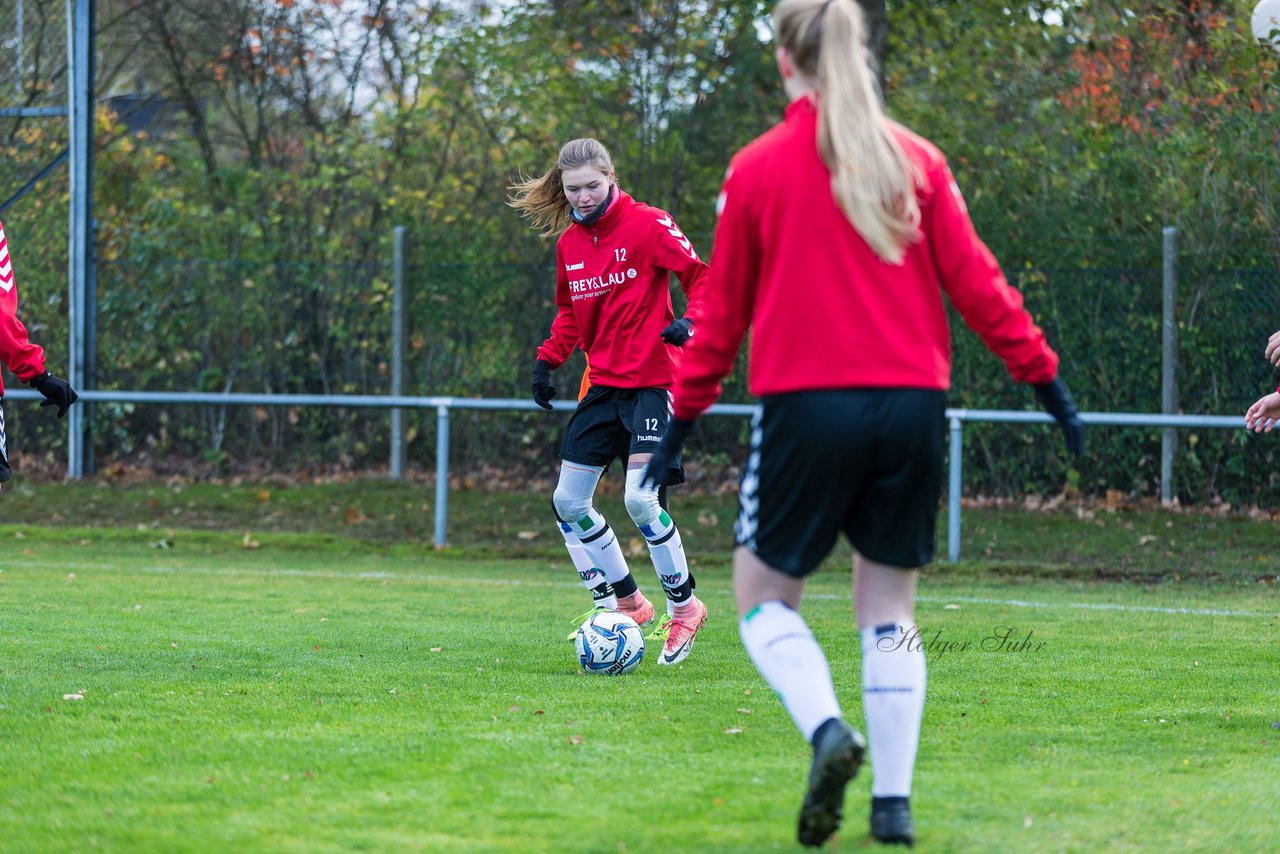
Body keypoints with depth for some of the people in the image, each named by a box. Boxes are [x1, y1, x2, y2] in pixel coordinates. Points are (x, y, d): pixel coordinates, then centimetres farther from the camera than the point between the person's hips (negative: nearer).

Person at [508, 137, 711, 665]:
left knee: (640, 500, -19)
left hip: (651, 380, -7)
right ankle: (625, 603, 19)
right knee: (568, 502, 4)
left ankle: (684, 607, 1)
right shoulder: (569, 243, 10)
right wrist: (548, 359, 10)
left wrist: (691, 322, -29)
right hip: (603, 382, 7)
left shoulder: (647, 226, -10)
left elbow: (701, 276, -11)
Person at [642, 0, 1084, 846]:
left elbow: (723, 311, 5)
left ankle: (828, 730, -17)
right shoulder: (916, 160, 6)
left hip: (806, 404, -3)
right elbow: (977, 284, 3)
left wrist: (683, 418, 13)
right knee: (889, 602, 12)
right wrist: (1045, 376, 8)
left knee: (765, 593, 10)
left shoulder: (758, 170, 1)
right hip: (912, 404, 3)